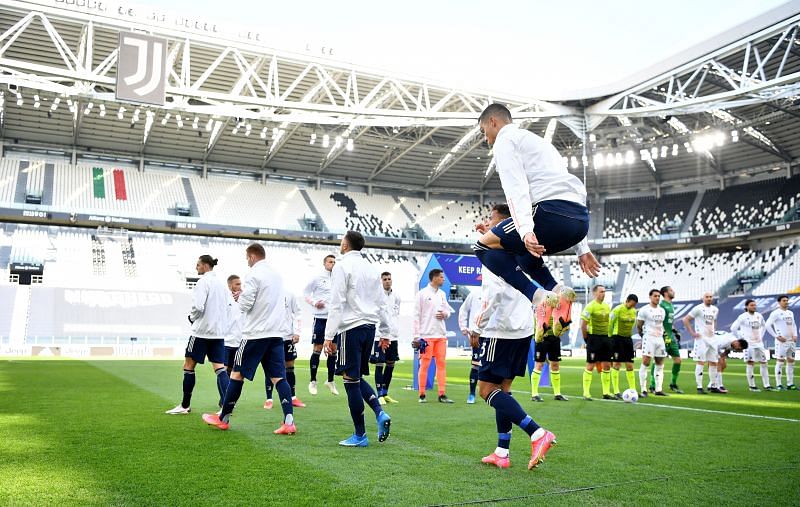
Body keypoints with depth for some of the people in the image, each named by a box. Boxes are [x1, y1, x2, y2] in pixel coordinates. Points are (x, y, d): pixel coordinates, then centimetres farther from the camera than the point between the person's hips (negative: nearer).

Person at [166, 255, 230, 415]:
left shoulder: (204, 281, -10)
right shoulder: (221, 283, 13)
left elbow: (198, 306, -19)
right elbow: (226, 307, 17)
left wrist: (192, 317, 0)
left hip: (202, 331, -7)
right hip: (218, 331, 7)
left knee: (188, 366, 7)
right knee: (220, 368, 2)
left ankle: (185, 406, 14)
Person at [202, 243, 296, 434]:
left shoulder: (253, 275, -8)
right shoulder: (277, 275, 14)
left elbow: (245, 304, -12)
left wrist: (240, 296, 7)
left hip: (256, 333, -6)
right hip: (277, 333, 6)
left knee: (237, 374, 7)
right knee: (278, 377, 2)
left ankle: (223, 418, 18)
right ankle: (289, 422, -9)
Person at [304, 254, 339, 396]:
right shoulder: (317, 278, -2)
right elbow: (306, 292, 2)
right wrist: (314, 303, -13)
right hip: (320, 318, -4)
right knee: (317, 349, -1)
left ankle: (330, 380, 19)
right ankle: (313, 381, 9)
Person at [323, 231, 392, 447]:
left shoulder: (342, 266, -5)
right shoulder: (371, 268, 15)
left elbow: (337, 304, -12)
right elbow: (381, 304, 16)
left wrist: (329, 336, -11)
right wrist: (385, 333, 21)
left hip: (351, 326, -7)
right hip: (369, 326, 7)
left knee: (351, 380, 0)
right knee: (358, 377, 18)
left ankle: (360, 435, 5)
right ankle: (379, 413, -1)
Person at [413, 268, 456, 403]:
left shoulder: (442, 294, 12)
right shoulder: (422, 293, -5)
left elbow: (448, 309, 21)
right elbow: (416, 315, -6)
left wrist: (445, 314, -4)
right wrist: (416, 336, -9)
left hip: (441, 334, 6)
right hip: (426, 335, -6)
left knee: (441, 363, 4)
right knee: (425, 364, -1)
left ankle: (442, 394, 8)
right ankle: (422, 394, 6)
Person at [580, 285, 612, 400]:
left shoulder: (607, 306, 11)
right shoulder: (590, 306, -12)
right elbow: (583, 325, -13)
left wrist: (608, 336, 14)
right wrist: (587, 338, -7)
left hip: (606, 338, 7)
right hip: (594, 338, -7)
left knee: (607, 365, 8)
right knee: (590, 365, -3)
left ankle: (606, 392, 17)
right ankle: (586, 393, 3)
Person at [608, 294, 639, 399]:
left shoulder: (634, 311, 7)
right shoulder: (617, 310, -13)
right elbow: (609, 324, -9)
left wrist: (629, 334, 16)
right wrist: (611, 338, -5)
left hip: (628, 339, 6)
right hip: (618, 338, -6)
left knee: (630, 365, 7)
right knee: (616, 364, -4)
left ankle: (633, 390, 13)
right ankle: (616, 392, 0)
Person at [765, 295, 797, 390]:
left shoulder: (790, 313, 14)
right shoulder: (776, 313, -8)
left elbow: (794, 325, 25)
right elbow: (768, 325, -14)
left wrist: (795, 335, 8)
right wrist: (777, 336, -15)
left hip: (791, 341, 7)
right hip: (782, 341, -7)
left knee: (791, 361, 9)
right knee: (780, 361, -5)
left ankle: (790, 384, 16)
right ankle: (779, 385, -1)